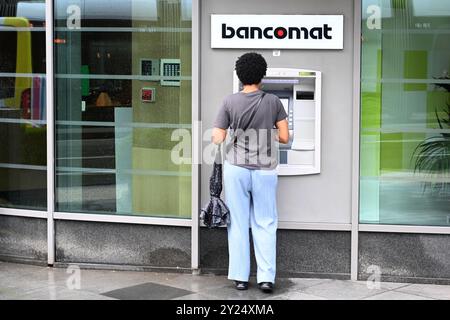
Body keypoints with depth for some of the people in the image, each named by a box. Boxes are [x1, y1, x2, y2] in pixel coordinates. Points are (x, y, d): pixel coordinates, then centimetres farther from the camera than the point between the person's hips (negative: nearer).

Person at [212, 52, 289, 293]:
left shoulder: (229, 102, -5)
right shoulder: (273, 101, -3)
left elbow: (217, 139, -5)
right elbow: (284, 137, 0)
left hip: (236, 169, 0)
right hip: (265, 171, 0)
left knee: (238, 224, 8)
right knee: (265, 225, 8)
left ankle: (240, 277, 12)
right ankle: (266, 278, 4)